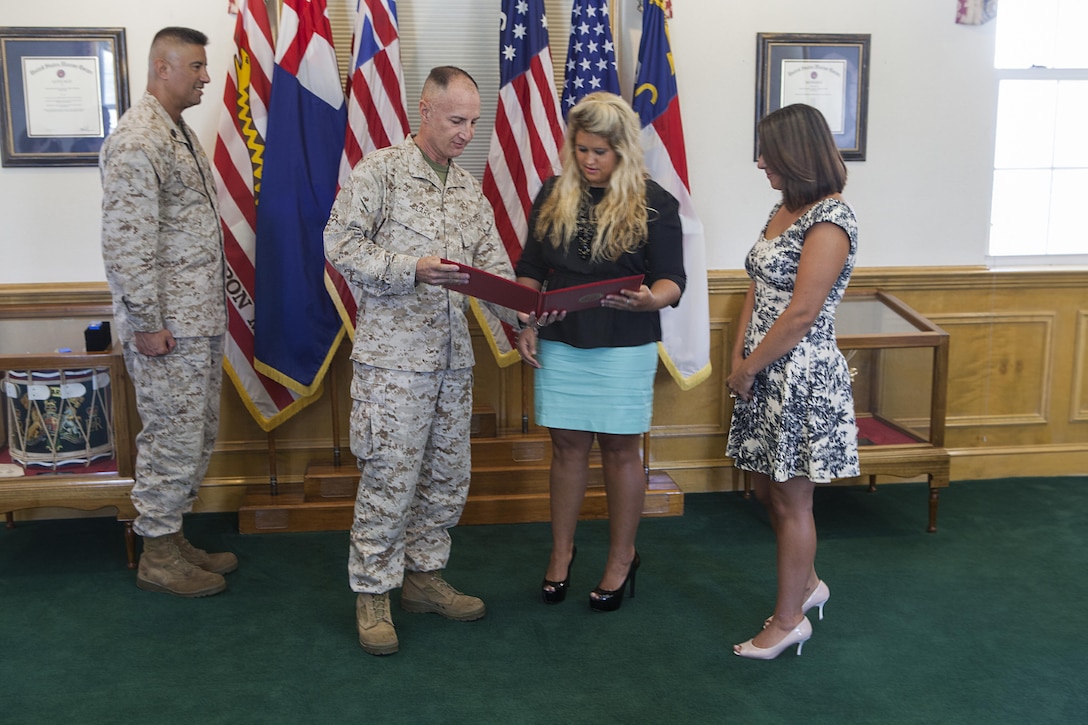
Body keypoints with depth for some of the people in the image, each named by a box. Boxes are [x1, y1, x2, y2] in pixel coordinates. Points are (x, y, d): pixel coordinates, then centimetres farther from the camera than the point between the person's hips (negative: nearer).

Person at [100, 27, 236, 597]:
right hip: (166, 328, -10)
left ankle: (172, 536, 29)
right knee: (173, 438, -1)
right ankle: (157, 556, 13)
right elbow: (125, 243, -21)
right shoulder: (136, 141, -17)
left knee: (198, 435, 16)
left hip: (200, 321, 10)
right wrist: (145, 323, -20)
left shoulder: (180, 133, 16)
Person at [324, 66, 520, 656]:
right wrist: (413, 269, -22)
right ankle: (373, 595, 10)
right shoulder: (380, 171, -4)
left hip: (453, 358, 7)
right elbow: (341, 245, -10)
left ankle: (423, 575, 28)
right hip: (393, 355, -7)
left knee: (447, 475, 12)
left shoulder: (470, 190, 16)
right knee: (390, 476, -4)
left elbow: (494, 268, 14)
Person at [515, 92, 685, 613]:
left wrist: (647, 300, -30)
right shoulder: (554, 195, 6)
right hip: (559, 344, 3)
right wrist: (526, 324, -2)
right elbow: (530, 268, 10)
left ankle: (622, 558, 24)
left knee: (619, 450, 7)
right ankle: (561, 552, 27)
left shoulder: (654, 204, -5)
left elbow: (671, 281, -8)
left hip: (624, 349, -3)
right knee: (567, 446, 11)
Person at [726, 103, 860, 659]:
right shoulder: (783, 210, 11)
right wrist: (739, 358, 0)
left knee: (791, 499, 3)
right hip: (765, 374, 9)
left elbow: (801, 314, -21)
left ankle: (789, 620, 18)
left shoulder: (829, 221, -17)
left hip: (801, 376, -9)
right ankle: (806, 583, 39)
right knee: (765, 488, 18)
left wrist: (747, 369, -12)